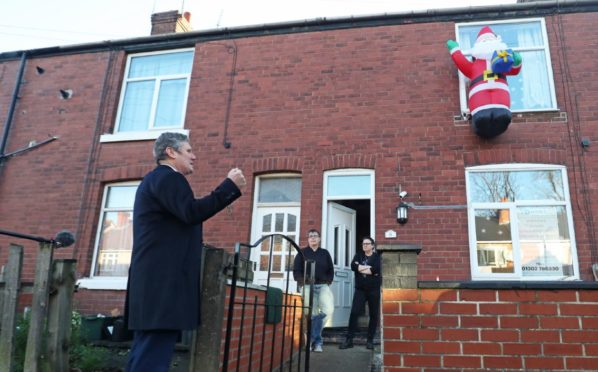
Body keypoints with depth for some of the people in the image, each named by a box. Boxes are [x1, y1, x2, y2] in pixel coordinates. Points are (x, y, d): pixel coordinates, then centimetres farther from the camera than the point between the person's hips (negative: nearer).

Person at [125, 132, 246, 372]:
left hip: (154, 280, 11)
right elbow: (192, 212, -22)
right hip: (164, 280, -11)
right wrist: (230, 185, -16)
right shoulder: (168, 177, -7)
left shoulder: (156, 179, 25)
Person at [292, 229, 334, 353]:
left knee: (329, 309, -18)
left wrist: (328, 281, 0)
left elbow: (330, 270, 16)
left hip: (323, 286, 2)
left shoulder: (325, 253, 16)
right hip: (308, 286, -2)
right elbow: (296, 271, 3)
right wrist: (303, 281, -11)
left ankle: (312, 338, -2)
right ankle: (317, 341, 7)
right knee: (312, 314, -8)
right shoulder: (302, 253, 8)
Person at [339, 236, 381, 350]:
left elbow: (377, 269, -16)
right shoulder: (358, 255, 13)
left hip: (374, 290, -1)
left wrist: (360, 268, -8)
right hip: (360, 289, 1)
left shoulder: (378, 257, 5)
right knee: (354, 313, -7)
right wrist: (369, 268, -12)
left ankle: (370, 340, 13)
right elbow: (353, 266, -7)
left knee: (374, 315, 3)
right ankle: (349, 340, -2)